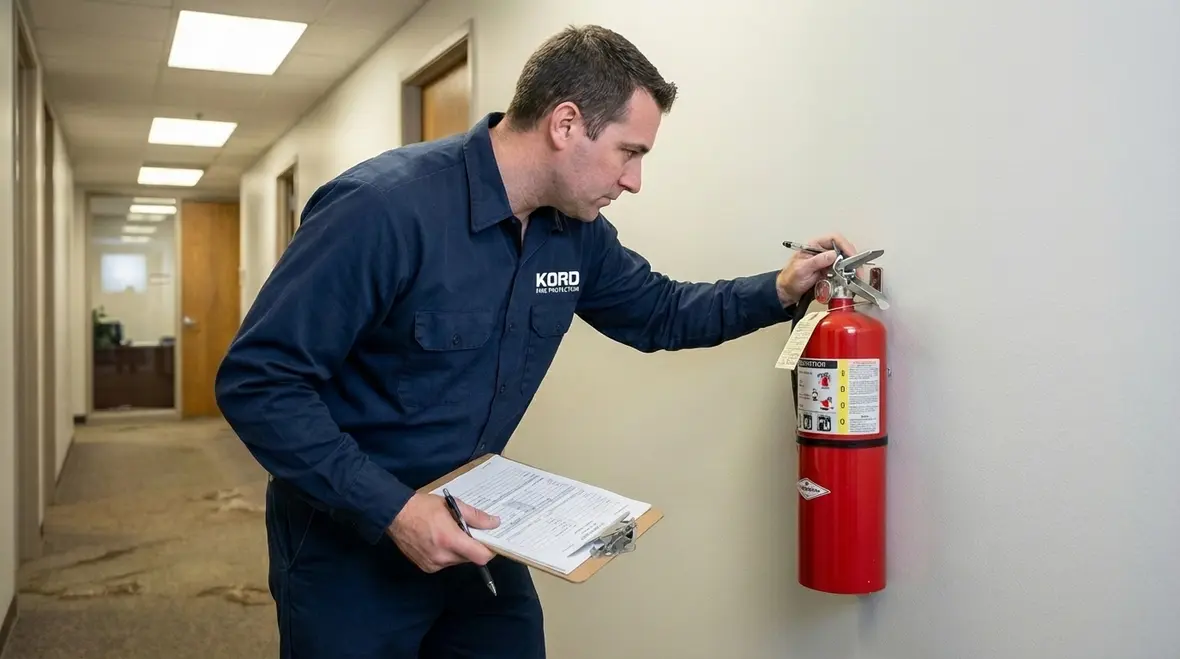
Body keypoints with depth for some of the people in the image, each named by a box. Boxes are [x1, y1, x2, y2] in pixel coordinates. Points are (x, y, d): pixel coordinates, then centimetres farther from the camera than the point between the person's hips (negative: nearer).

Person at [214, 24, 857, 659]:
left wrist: (777, 291, 0)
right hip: (347, 538, -6)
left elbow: (658, 313, 14)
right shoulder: (384, 206, -26)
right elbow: (257, 381, -24)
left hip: (465, 526, 6)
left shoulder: (576, 231, -3)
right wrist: (390, 509, -30)